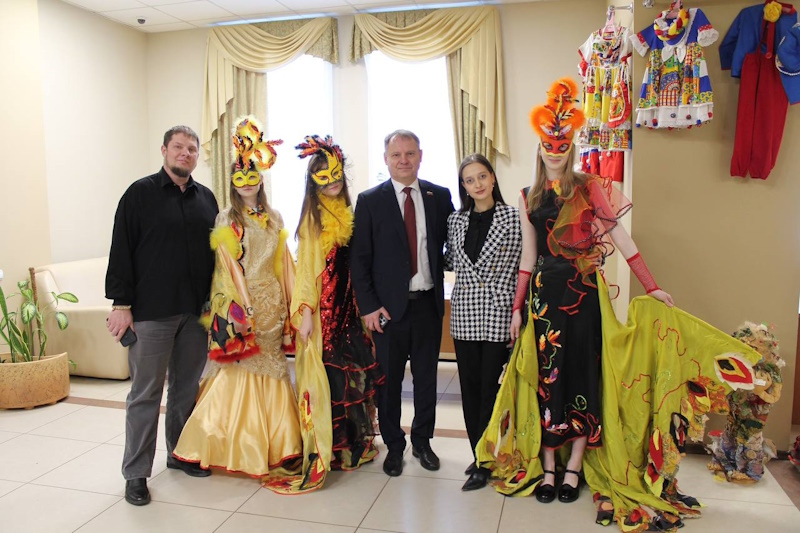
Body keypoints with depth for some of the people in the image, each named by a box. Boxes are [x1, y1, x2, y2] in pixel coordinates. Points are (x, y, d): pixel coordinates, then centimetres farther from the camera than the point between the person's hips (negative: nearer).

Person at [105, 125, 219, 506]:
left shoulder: (206, 198, 12)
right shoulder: (141, 193, -1)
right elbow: (121, 250, -5)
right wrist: (121, 303, -11)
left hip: (196, 312, 5)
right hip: (152, 312, -4)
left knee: (187, 387, 13)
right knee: (145, 393, 3)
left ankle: (179, 454, 30)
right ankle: (135, 473, 14)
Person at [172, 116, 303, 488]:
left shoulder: (274, 218, 11)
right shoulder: (226, 221, -1)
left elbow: (282, 263, 10)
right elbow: (225, 268, -6)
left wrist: (287, 304, 4)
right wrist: (238, 307, -14)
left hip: (271, 301, 4)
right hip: (238, 302, -4)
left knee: (271, 368, 9)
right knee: (240, 369, -1)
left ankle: (273, 442, 21)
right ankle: (238, 446, 13)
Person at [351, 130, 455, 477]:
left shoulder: (439, 197, 4)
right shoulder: (370, 200, -2)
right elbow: (359, 258, -3)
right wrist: (368, 306, -9)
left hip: (428, 303, 2)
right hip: (388, 305, -2)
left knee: (426, 377, 13)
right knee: (389, 380, 9)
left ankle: (422, 441, 33)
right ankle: (394, 446, 28)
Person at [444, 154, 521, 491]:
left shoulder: (512, 217, -3)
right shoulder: (456, 220, 8)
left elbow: (521, 265, -4)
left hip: (498, 314, -4)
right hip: (464, 313, 4)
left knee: (491, 386, 1)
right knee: (470, 386, 9)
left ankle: (484, 463, 13)